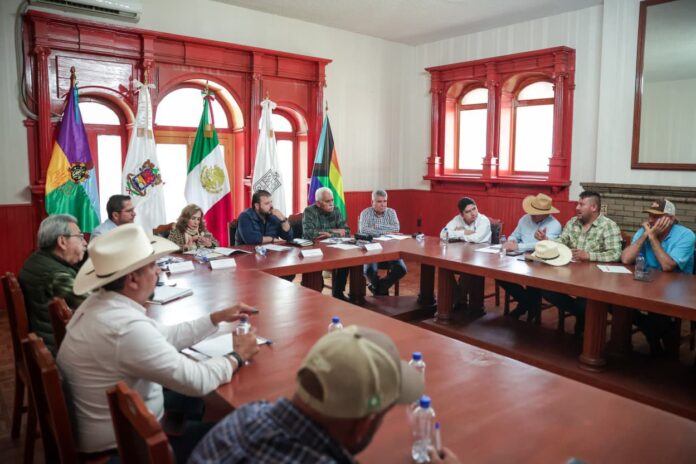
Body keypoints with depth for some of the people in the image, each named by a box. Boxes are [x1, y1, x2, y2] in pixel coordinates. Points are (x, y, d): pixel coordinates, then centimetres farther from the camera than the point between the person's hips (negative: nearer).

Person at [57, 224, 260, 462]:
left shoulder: (101, 303, -3)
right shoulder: (127, 327, -33)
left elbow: (164, 337, 7)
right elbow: (196, 381, -29)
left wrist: (217, 317, 7)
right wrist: (237, 357, -11)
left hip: (114, 415, 9)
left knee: (194, 399, 22)